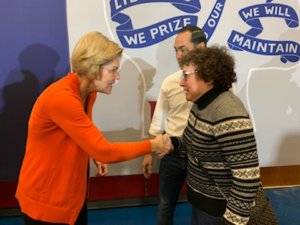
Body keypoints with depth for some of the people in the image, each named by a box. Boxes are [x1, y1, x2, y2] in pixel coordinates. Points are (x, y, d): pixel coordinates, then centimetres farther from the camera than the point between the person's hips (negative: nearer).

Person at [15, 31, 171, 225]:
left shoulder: (88, 92, -1)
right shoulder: (61, 98, -30)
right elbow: (104, 151, -29)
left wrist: (96, 156, -5)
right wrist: (152, 145, -19)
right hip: (45, 200, -8)